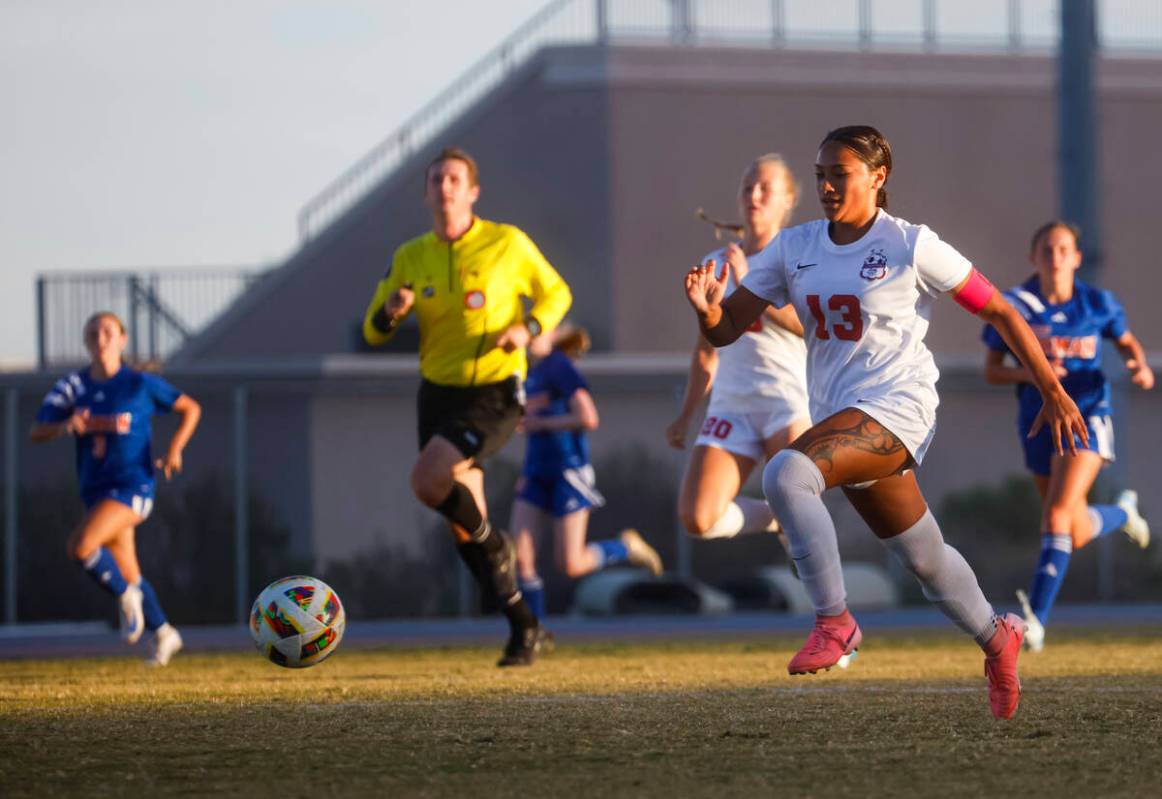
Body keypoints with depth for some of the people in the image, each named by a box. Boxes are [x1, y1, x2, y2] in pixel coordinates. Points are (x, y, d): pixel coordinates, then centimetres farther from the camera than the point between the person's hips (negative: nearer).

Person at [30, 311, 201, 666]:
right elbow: (37, 432, -2)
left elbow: (191, 409, 7)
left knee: (80, 545, -27)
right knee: (127, 573, 14)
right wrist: (67, 426, -23)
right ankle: (162, 634, 35)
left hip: (133, 486, -5)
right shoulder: (73, 386, 3)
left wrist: (174, 449, -7)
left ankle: (126, 596, -3)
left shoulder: (141, 384, -5)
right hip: (95, 488, 5)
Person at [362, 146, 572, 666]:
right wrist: (390, 312, -14)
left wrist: (528, 328, -13)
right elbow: (373, 332, 9)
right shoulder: (410, 258, 4)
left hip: (494, 394, -5)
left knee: (427, 480, -26)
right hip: (437, 391, 5)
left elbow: (556, 293, 7)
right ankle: (523, 627, 19)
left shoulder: (507, 244, -6)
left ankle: (493, 544, 2)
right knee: (464, 527, 4)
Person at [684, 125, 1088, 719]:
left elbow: (999, 313, -1)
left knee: (787, 473, -30)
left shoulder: (912, 247, -8)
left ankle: (834, 621, -20)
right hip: (840, 418, 6)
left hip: (898, 407, -6)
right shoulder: (794, 248, 6)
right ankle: (996, 638, 44)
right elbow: (726, 328, 4)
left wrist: (1052, 391, 0)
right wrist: (706, 308, -20)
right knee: (924, 559, 18)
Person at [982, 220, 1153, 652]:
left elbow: (1127, 341, 15)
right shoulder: (1013, 306, -5)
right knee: (1078, 535, 14)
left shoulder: (1098, 304, -3)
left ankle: (1038, 618, -26)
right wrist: (1028, 373, -20)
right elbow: (991, 370, 0)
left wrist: (1140, 366, -7)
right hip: (1039, 419, 3)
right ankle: (1122, 511, 51)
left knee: (1057, 513, -23)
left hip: (1086, 413, -3)